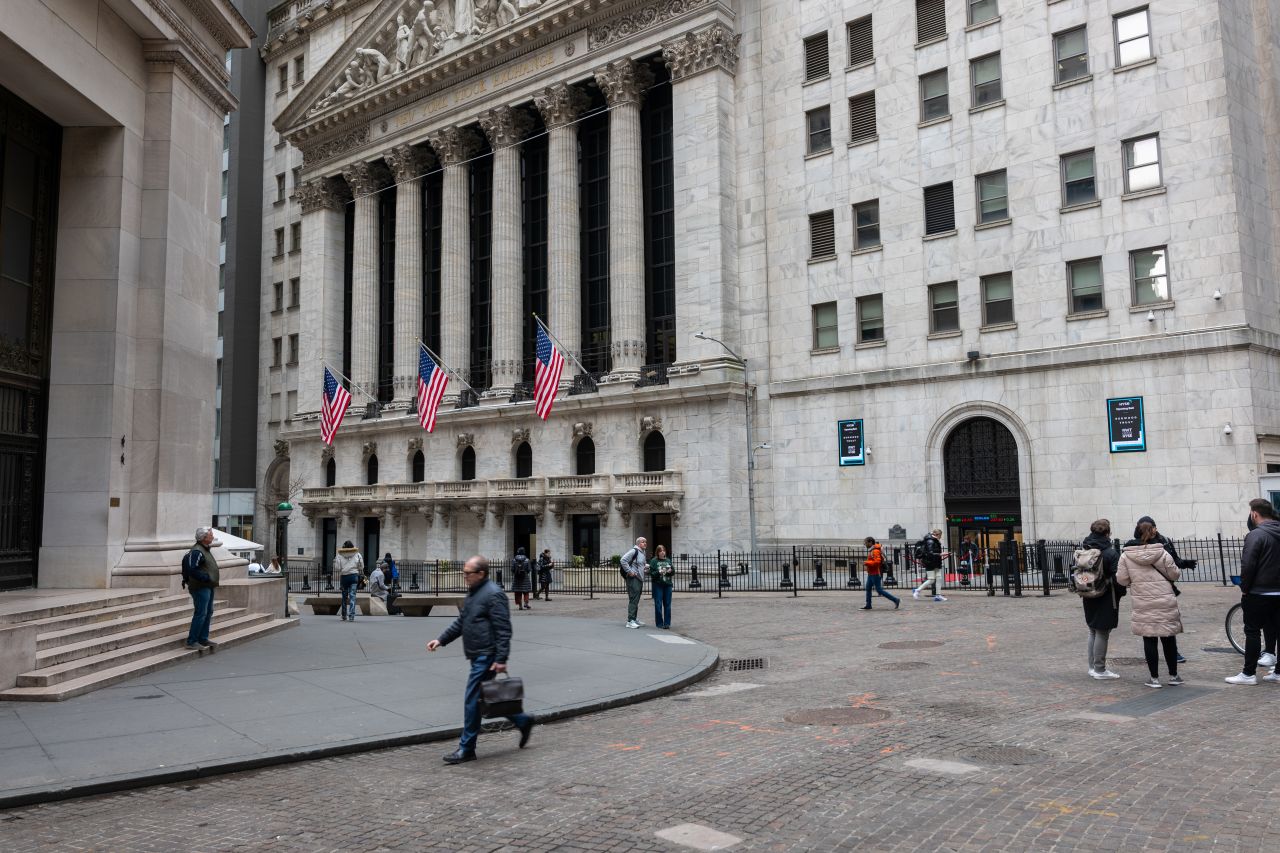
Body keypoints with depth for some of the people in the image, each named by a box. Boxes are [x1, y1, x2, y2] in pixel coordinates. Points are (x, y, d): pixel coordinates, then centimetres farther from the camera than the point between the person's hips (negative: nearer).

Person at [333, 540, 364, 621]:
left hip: (343, 577, 1)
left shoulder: (339, 555, -2)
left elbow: (337, 567, -4)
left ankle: (344, 616, 22)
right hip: (354, 576, -1)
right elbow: (361, 567, 1)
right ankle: (351, 616, -15)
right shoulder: (357, 554, 1)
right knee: (352, 596, -3)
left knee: (344, 596, 13)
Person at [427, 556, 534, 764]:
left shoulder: (493, 594, -16)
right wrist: (441, 640, 13)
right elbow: (461, 622, 22)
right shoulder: (472, 593, 14)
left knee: (472, 701, -4)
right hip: (478, 656, 10)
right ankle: (522, 722, 29)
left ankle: (466, 749, 6)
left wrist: (501, 660, -23)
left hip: (486, 657, -10)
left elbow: (503, 630, -20)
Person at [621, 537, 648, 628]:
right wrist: (630, 571, -20)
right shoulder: (634, 551, -12)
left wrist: (646, 565, 13)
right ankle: (630, 621, -11)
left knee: (636, 600, 15)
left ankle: (634, 619, 23)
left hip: (640, 579, 10)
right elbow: (623, 560, -20)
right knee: (633, 599, -11)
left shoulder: (642, 552, 17)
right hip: (633, 579, -10)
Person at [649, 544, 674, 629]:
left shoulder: (668, 561, 12)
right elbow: (651, 573, -6)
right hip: (657, 585, -4)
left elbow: (673, 571, 12)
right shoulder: (653, 561, 0)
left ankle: (667, 623, 10)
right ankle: (659, 623, 6)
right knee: (658, 604, -2)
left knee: (667, 604, 3)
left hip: (667, 585, 4)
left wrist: (670, 571, -9)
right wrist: (659, 572, -21)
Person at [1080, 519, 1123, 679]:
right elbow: (1117, 577, -16)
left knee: (1093, 631, 17)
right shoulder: (1110, 553, -16)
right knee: (1102, 633, 0)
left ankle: (1092, 667, 22)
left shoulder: (1083, 551, 3)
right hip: (1106, 598, -6)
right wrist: (1121, 592, -1)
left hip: (1089, 598, 6)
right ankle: (1099, 669, 5)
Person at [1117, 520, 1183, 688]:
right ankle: (1173, 675, 24)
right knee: (1169, 638, 13)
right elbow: (1174, 574, 1)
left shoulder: (1126, 555, -5)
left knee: (1149, 640, 4)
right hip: (1166, 603, 0)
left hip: (1143, 604, 0)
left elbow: (1121, 580, -1)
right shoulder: (1162, 554, -6)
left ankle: (1155, 678, 7)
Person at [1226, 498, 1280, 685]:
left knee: (1252, 632, -1)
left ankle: (1249, 674, 2)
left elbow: (1247, 565, -19)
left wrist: (1244, 588, -7)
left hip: (1259, 593, -7)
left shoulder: (1256, 535, -15)